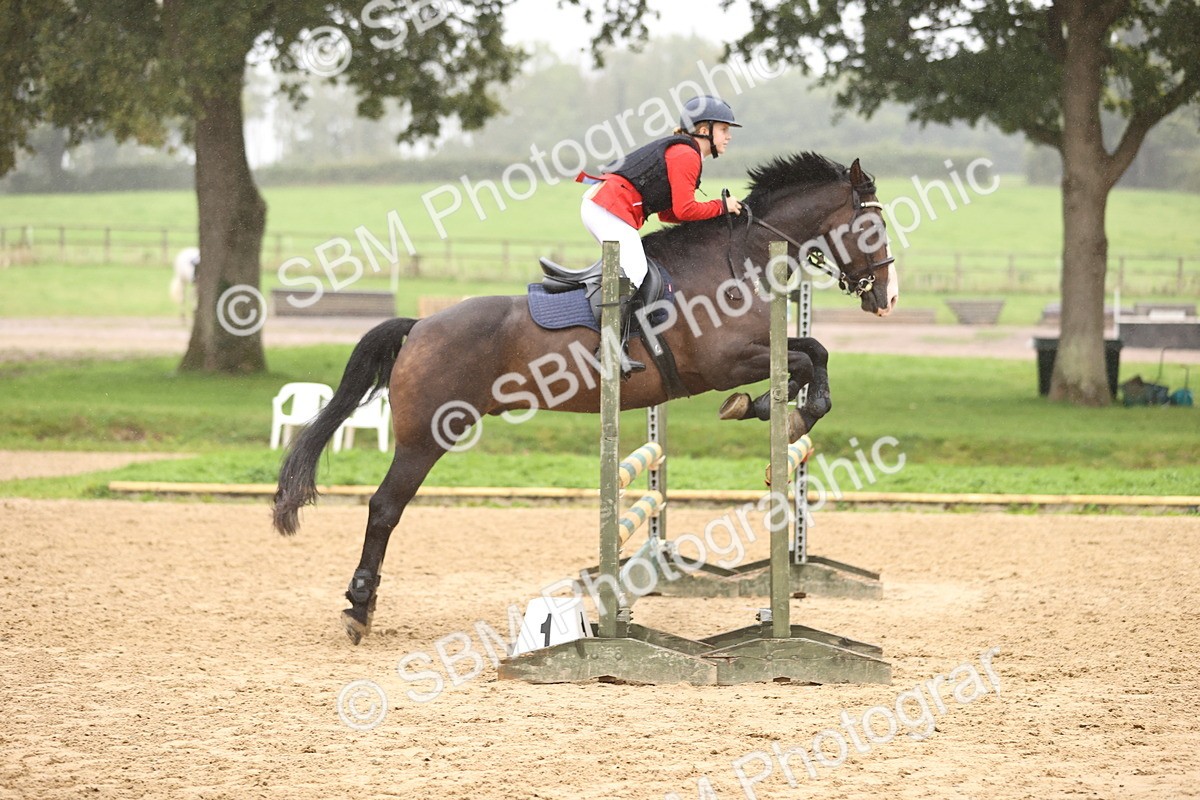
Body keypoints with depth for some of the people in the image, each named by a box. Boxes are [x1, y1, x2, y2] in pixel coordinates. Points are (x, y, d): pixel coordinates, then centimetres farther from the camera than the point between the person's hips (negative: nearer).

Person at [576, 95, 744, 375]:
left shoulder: (677, 151, 25)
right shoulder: (686, 155, -7)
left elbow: (668, 212, 22)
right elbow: (684, 209, -14)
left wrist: (716, 212, 15)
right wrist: (722, 206, 0)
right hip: (611, 208, -11)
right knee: (634, 275, -18)